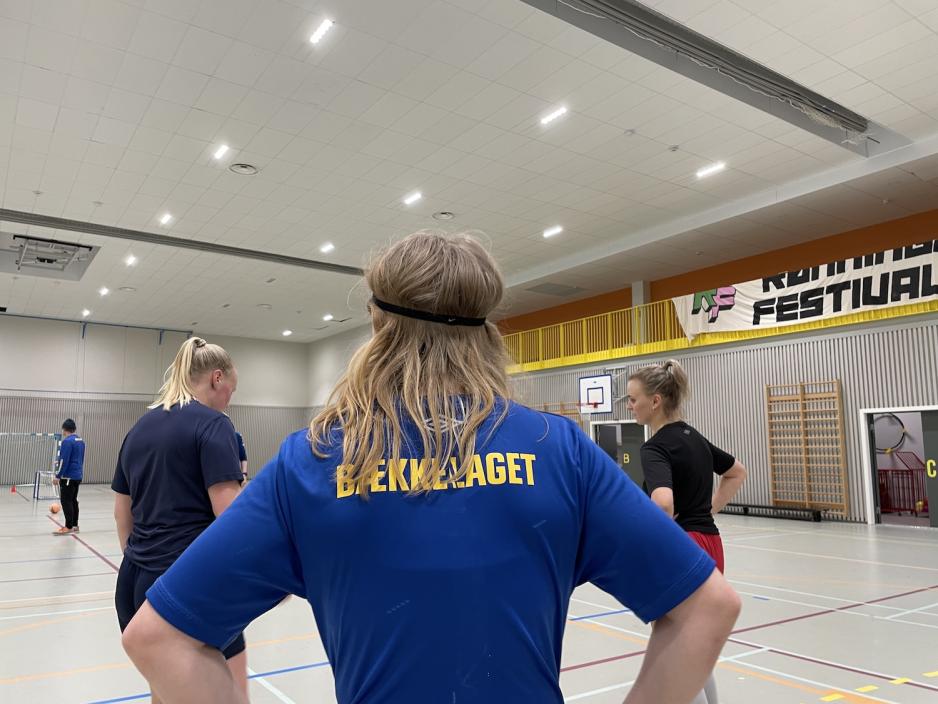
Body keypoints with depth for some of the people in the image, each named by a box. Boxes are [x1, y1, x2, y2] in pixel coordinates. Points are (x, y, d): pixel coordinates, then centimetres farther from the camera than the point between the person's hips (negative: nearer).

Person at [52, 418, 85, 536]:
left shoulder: (67, 441, -14)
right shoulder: (81, 441, 12)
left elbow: (63, 460, -17)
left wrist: (58, 476, -13)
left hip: (68, 477, -9)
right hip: (78, 476, 9)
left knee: (66, 501, -5)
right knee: (73, 500, 14)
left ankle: (69, 527, -6)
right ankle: (74, 525, 17)